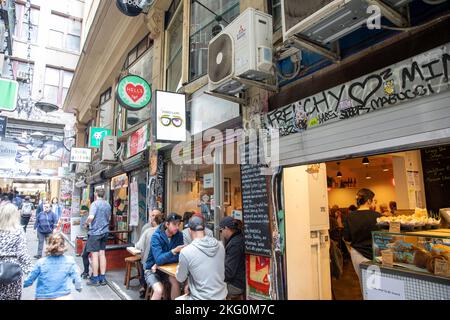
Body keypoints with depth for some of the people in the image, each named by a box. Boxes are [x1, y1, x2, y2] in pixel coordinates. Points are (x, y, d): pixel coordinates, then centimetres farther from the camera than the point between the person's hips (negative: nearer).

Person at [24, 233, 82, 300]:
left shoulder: (41, 262, -9)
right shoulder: (70, 261, -11)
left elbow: (28, 280, 1)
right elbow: (77, 280, -8)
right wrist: (78, 287, 11)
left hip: (42, 297, 2)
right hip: (63, 297, -2)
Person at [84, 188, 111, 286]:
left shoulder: (95, 203, -12)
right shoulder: (108, 205, 8)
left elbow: (91, 217, -23)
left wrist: (86, 222, -4)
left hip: (95, 232, -6)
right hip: (105, 232, 6)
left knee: (95, 255, 2)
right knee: (102, 254, 11)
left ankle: (95, 279, 10)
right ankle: (102, 278, 17)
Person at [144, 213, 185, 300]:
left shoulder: (179, 235, -10)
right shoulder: (156, 236, -22)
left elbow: (179, 257, -13)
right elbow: (159, 259, -31)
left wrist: (159, 263, -20)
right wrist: (174, 251, -45)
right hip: (152, 269, -3)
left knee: (175, 281, -25)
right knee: (159, 290, -28)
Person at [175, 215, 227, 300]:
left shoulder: (186, 252, -20)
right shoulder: (220, 245, -6)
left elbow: (180, 278, -4)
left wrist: (180, 267, 15)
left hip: (202, 298, -4)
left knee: (178, 299, 24)